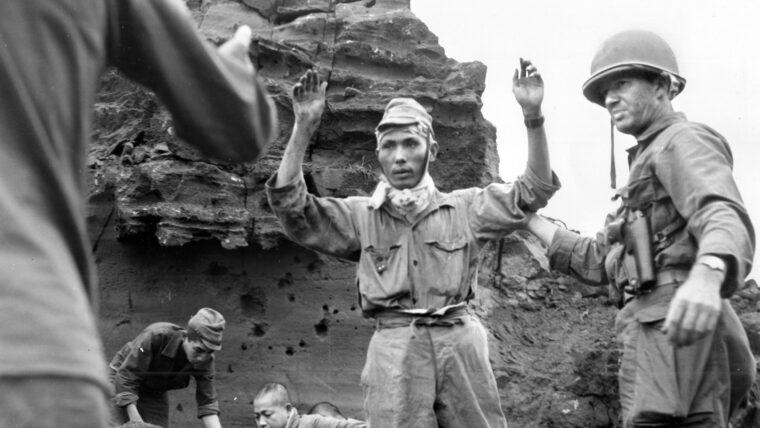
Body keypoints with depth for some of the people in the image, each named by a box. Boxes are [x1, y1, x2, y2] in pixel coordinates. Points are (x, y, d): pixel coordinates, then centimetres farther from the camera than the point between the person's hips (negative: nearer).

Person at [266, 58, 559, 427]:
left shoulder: (464, 208, 13)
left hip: (460, 344, 1)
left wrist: (533, 117, -4)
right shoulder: (359, 215, 10)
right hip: (394, 350, -1)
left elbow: (532, 192, 8)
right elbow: (290, 206, 0)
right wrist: (303, 129, -10)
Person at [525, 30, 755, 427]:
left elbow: (724, 219, -22)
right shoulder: (650, 164, 32)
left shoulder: (686, 142, 0)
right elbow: (598, 260, 33)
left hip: (673, 333, -10)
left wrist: (707, 274, -45)